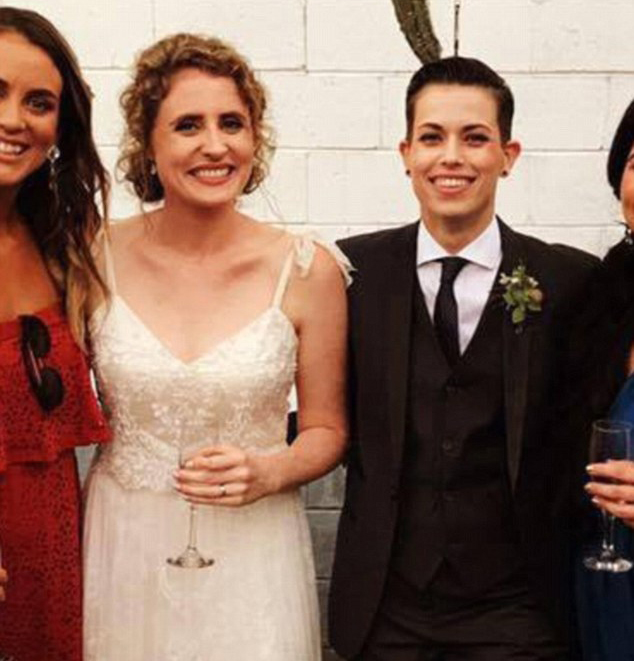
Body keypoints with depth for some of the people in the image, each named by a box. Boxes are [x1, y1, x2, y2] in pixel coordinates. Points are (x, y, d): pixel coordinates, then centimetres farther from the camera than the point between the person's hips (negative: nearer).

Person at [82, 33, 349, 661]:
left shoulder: (307, 271, -8)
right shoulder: (96, 258, -5)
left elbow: (326, 429, 3)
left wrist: (269, 473, -16)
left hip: (251, 555, -1)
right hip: (121, 553, 1)